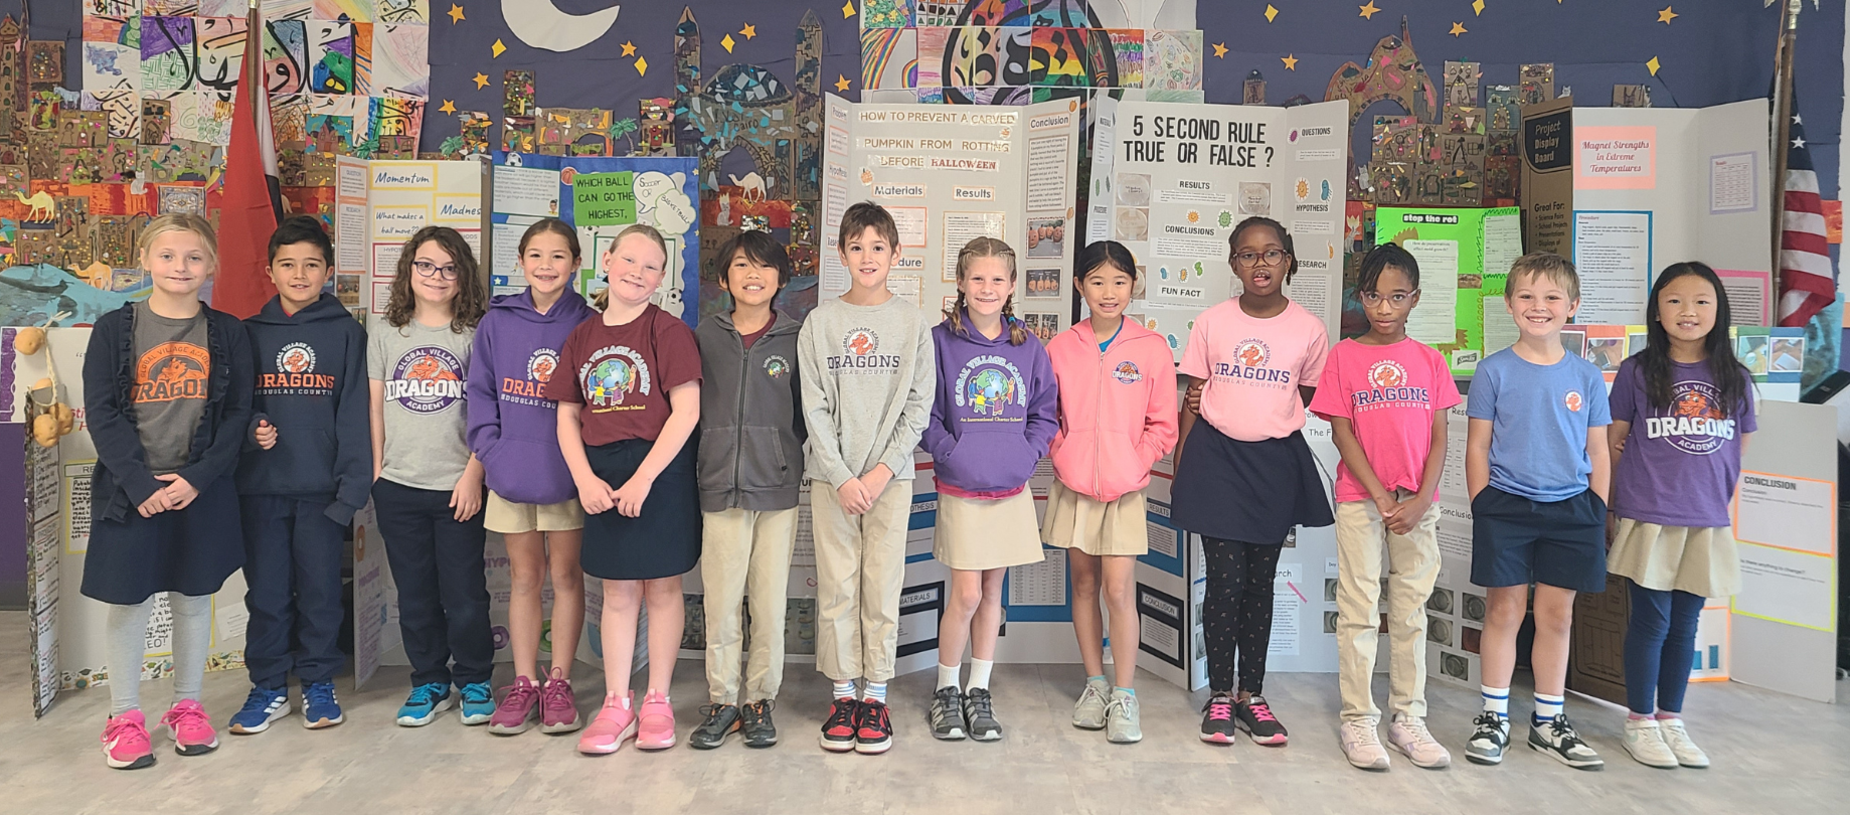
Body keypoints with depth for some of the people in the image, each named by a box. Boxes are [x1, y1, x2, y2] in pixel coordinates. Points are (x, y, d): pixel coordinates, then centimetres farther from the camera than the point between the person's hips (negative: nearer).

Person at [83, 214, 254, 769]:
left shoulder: (227, 333, 2)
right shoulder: (115, 329, 0)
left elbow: (237, 414, 0)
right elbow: (101, 412, -5)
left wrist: (198, 477, -12)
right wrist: (141, 483, -14)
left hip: (202, 491, 1)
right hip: (130, 491, -1)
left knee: (193, 597, 10)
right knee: (127, 601, 5)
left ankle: (187, 705, 25)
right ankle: (124, 715, 19)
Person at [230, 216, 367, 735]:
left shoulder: (346, 332, 2)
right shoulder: (250, 333, 8)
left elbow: (354, 415, -2)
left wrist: (352, 486, -9)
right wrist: (251, 428, -9)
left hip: (322, 488, -2)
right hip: (261, 487, 2)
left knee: (320, 590, 6)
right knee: (266, 592, 8)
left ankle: (319, 683, 21)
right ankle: (268, 687, 21)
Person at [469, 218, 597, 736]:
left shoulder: (587, 324, -2)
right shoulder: (497, 322, 4)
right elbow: (481, 392, 5)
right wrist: (491, 451, -7)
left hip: (566, 474, -2)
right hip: (511, 473, 2)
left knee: (565, 576, 6)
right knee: (524, 578, 10)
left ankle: (558, 684, 16)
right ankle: (524, 684, 19)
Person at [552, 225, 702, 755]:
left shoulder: (668, 331, -6)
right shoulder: (582, 337, 8)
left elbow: (686, 412, -13)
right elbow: (568, 417, 9)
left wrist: (644, 478, -17)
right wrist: (584, 479, -5)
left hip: (660, 471, -4)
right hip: (602, 477, 4)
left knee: (662, 588, 6)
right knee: (617, 592, 11)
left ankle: (657, 702, 19)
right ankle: (616, 705, 20)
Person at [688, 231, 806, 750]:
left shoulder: (796, 338, 4)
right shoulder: (706, 336, 8)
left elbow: (807, 413, 8)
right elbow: (687, 406, 12)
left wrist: (789, 462, 3)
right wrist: (705, 464, 7)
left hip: (779, 489, -1)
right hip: (720, 487, 1)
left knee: (770, 603, 5)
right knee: (720, 604, 3)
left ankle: (760, 701, 19)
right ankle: (722, 702, 18)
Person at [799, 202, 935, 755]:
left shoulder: (911, 323, 3)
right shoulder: (821, 322, 3)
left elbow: (919, 404, 0)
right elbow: (814, 407, -1)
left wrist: (885, 468, -9)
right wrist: (841, 476, -9)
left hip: (891, 476, 0)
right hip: (832, 476, 0)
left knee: (883, 587, 3)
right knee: (836, 586, 4)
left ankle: (876, 697, 14)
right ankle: (843, 694, 16)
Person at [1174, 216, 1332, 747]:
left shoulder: (1309, 330, -2)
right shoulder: (1211, 324, -2)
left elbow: (1308, 399, 11)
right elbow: (1192, 399, 2)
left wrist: (1273, 423, 4)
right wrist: (1182, 462, 0)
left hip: (1276, 462, 1)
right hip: (1217, 457, -1)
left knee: (1260, 581, 10)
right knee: (1225, 580, -1)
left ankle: (1251, 694, 22)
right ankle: (1220, 695, 13)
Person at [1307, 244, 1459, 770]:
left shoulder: (1429, 360, 7)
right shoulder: (1344, 356, 1)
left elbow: (1439, 437, 4)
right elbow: (1342, 432, -4)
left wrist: (1421, 501, -9)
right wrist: (1381, 496, -12)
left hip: (1417, 503, 3)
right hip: (1360, 499, -2)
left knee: (1411, 608, 9)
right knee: (1360, 609, 1)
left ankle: (1408, 718, 19)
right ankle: (1358, 721, 9)